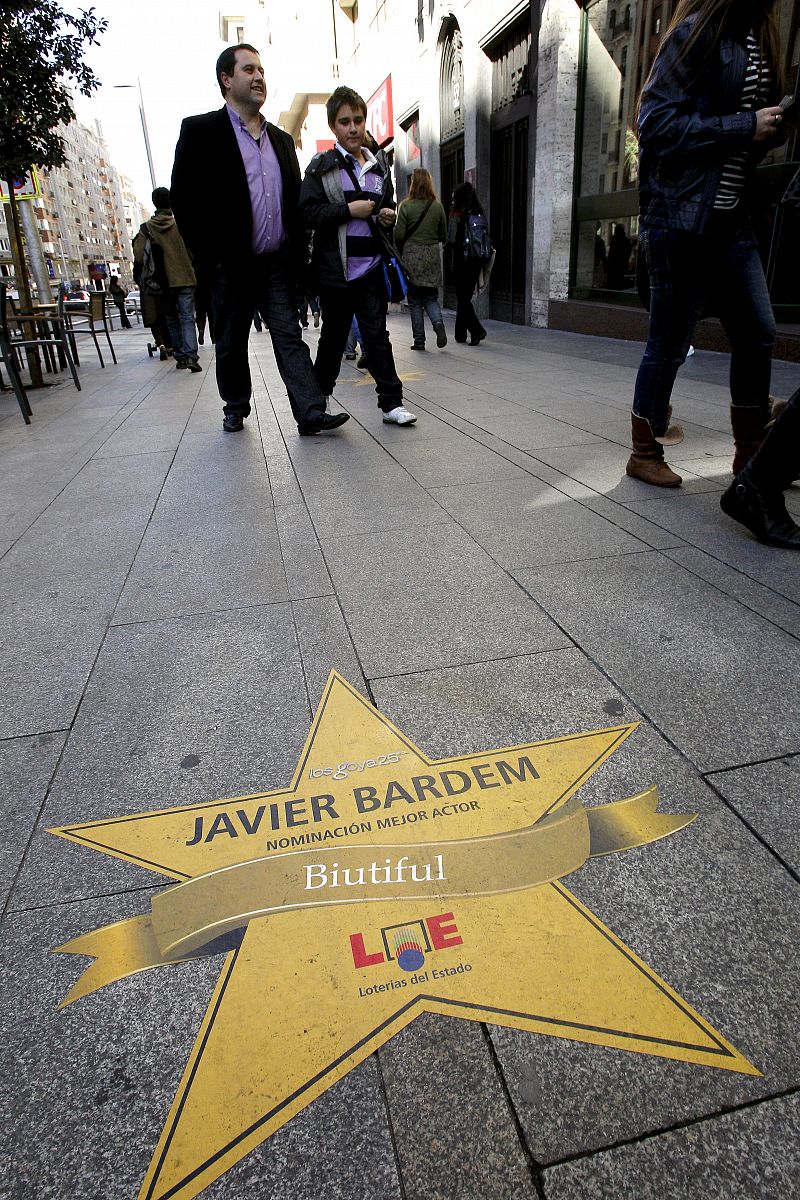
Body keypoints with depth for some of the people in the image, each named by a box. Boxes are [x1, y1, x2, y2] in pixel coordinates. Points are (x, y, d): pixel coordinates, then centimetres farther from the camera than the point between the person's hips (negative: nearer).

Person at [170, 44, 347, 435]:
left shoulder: (281, 138, 16)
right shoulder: (200, 130, -1)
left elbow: (295, 204, 17)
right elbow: (183, 199, -6)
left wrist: (298, 258, 7)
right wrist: (209, 260, -11)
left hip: (278, 266, 4)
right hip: (230, 267, -3)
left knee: (290, 338, -4)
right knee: (231, 345, 7)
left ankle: (311, 413, -9)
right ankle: (235, 409, 22)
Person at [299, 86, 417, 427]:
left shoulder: (380, 165, 14)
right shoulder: (322, 166, 0)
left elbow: (389, 207, 27)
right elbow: (308, 213, -9)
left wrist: (389, 217, 4)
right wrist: (349, 210, -15)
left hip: (372, 267, 3)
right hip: (336, 268, -3)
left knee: (377, 335, 0)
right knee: (333, 336, 7)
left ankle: (392, 403, 0)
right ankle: (318, 397, 24)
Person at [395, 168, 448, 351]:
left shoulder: (406, 206, -6)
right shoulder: (438, 206, 2)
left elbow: (399, 235, -7)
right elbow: (443, 236, 8)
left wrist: (400, 253, 10)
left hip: (412, 255, -2)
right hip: (432, 255, 2)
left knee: (415, 301, 5)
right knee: (431, 297, 13)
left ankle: (419, 341, 5)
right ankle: (438, 323, -15)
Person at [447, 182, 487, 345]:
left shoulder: (457, 215, -9)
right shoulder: (479, 215, 6)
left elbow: (451, 240, -12)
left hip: (461, 260, -5)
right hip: (476, 261, 6)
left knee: (462, 298, -1)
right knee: (465, 297, 14)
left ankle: (477, 330, -15)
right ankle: (460, 333, 20)